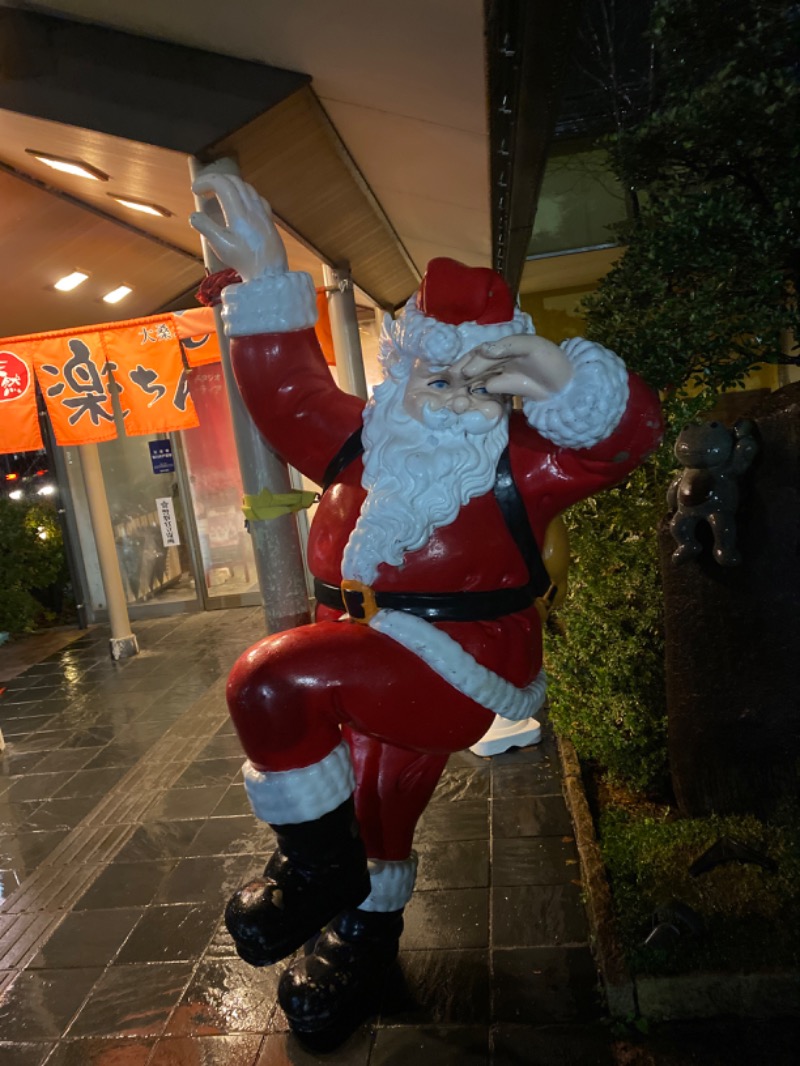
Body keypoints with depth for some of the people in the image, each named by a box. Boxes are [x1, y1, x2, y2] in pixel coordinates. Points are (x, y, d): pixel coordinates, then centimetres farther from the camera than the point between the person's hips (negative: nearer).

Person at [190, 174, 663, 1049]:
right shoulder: (362, 441, 4)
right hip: (380, 664, 7)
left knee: (271, 683, -23)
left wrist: (564, 378, -41)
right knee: (374, 802, 21)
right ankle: (365, 926, 50)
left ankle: (317, 868, 0)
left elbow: (626, 434, -21)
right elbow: (285, 387, 3)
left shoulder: (521, 458, -9)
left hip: (460, 666, -6)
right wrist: (266, 282, -7)